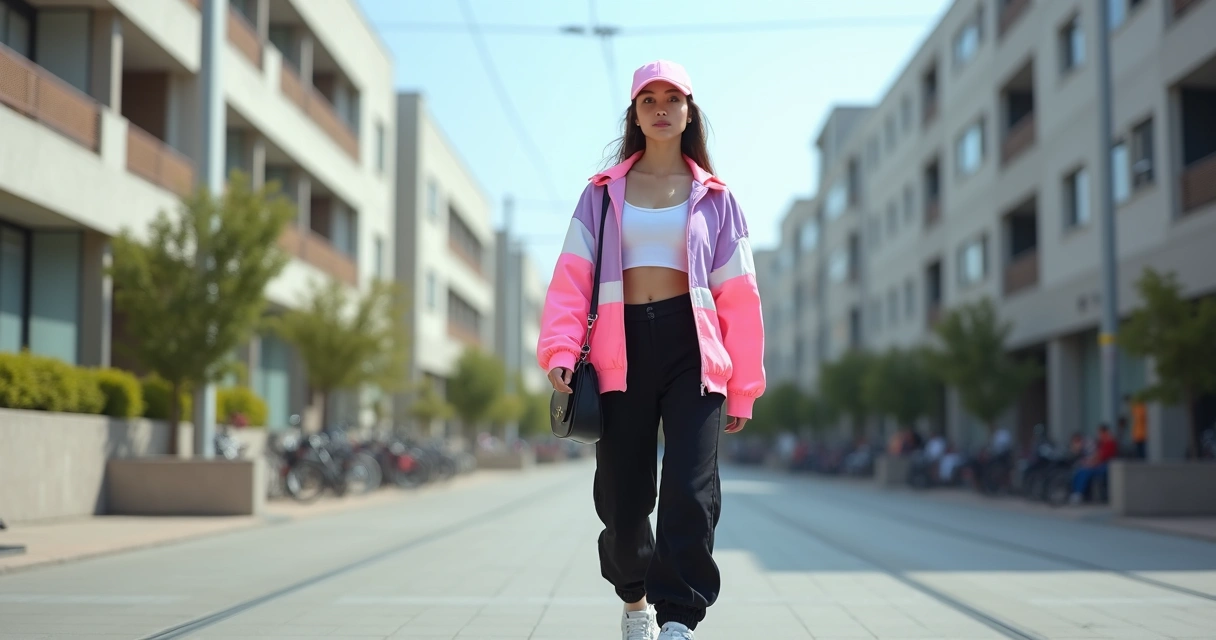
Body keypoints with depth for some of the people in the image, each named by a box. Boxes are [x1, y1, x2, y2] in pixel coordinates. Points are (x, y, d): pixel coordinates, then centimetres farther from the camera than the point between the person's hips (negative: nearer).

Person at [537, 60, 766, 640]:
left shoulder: (714, 199, 13)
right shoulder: (602, 193, 14)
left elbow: (739, 299, 10)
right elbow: (571, 278, 4)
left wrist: (742, 390, 5)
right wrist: (560, 350, -12)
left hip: (692, 350, -1)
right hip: (622, 351, 1)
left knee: (689, 491, -14)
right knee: (622, 494, 3)